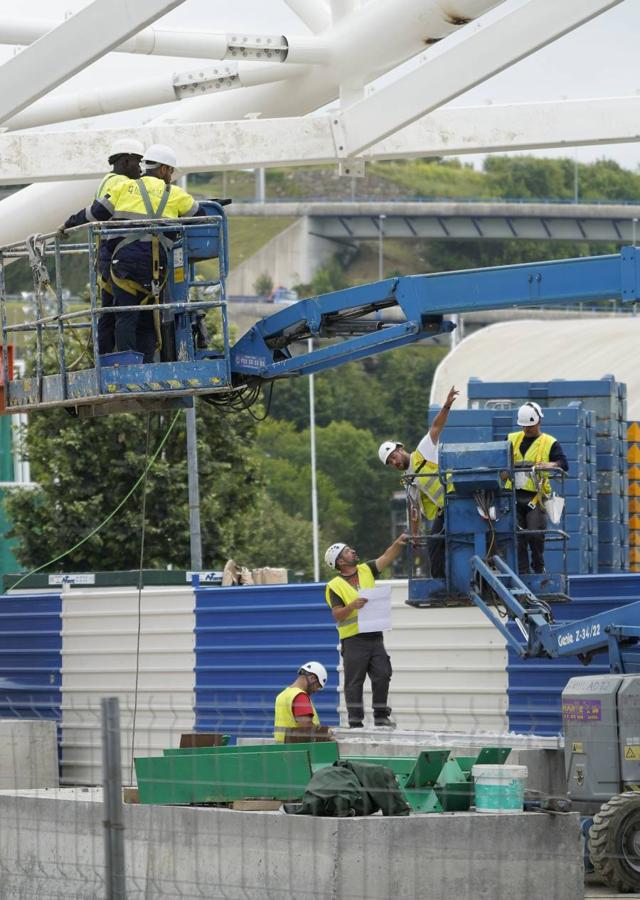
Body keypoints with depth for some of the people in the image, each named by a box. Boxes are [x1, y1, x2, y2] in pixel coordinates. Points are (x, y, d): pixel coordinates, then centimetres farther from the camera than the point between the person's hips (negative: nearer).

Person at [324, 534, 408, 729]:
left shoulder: (366, 570, 11)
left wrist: (398, 544, -11)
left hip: (374, 637, 5)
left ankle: (381, 716, 12)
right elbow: (337, 615, -11)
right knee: (354, 682, -1)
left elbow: (387, 558, 5)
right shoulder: (335, 586, -5)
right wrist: (352, 606, -27)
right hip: (353, 640, -5)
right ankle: (355, 722, 3)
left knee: (382, 676, 2)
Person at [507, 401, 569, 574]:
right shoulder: (512, 439, 16)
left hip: (536, 496, -4)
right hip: (514, 495, 4)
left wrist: (550, 465, -27)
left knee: (535, 534, -10)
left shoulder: (549, 443, 4)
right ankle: (523, 573, 6)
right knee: (517, 537, 1)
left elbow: (564, 465, -6)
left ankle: (539, 568, 11)